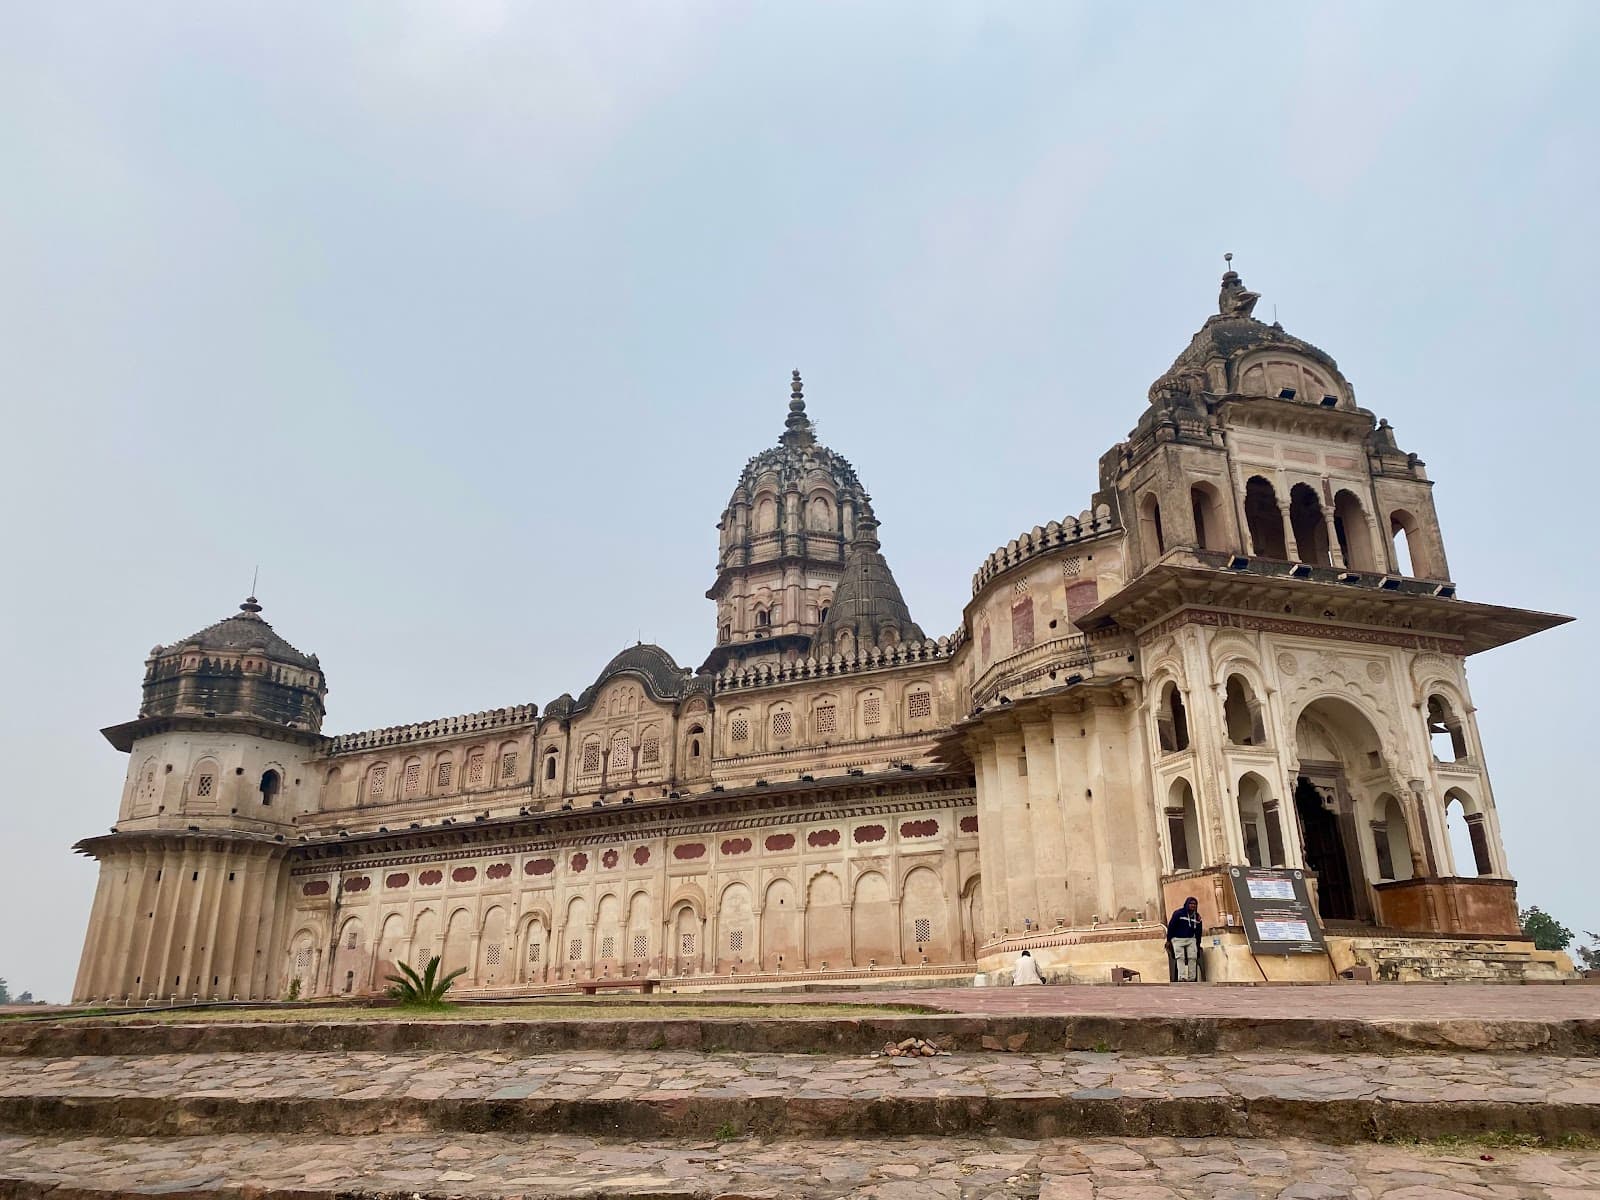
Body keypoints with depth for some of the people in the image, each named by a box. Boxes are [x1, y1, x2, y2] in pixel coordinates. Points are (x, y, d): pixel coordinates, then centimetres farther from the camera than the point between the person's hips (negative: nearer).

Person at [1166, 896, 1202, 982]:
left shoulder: (1197, 916, 8)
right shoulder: (1179, 913, -7)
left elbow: (1198, 931, 16)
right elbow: (1171, 926, -6)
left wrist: (1198, 944, 15)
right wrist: (1168, 940, -6)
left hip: (1191, 940, 4)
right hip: (1178, 939, -4)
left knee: (1193, 958, -7)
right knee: (1180, 958, -12)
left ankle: (1191, 978, -4)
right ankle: (1182, 978, -16)